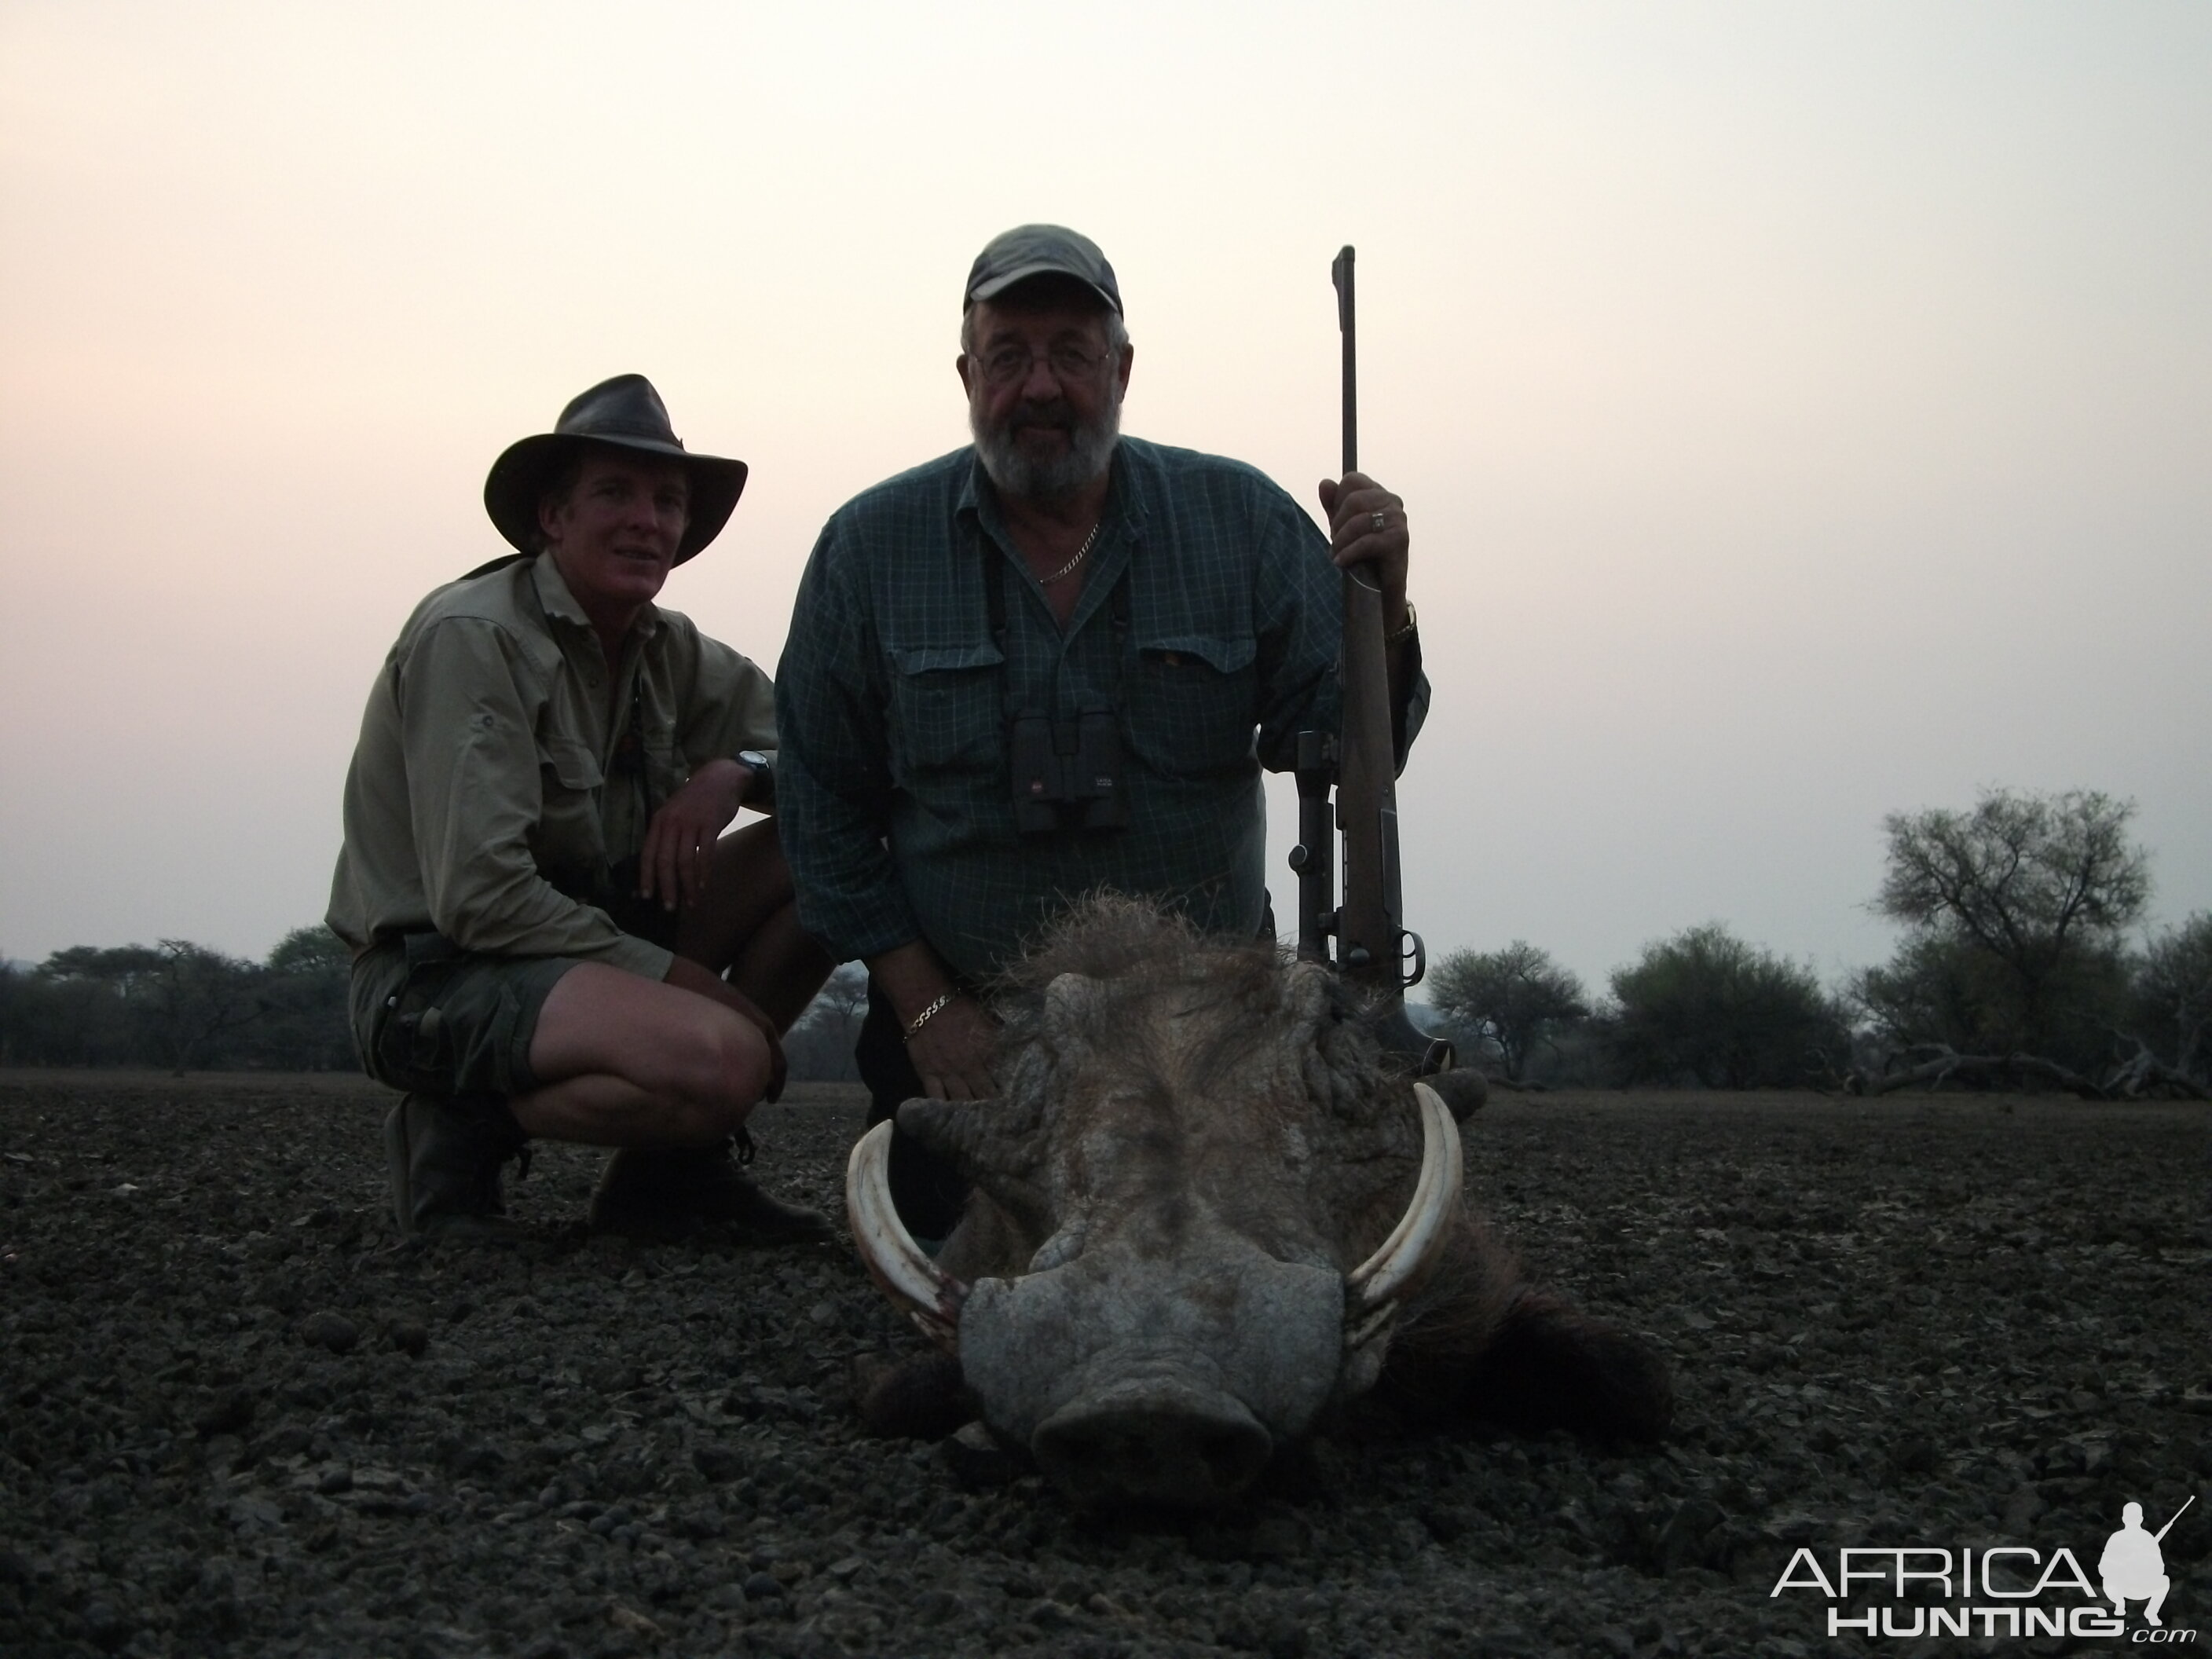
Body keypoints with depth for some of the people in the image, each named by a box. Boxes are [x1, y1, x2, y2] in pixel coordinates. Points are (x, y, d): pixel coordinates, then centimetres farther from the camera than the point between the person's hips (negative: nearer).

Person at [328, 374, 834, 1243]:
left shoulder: (670, 651, 8)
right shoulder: (470, 638, -15)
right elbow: (479, 898, -22)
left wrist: (737, 768, -14)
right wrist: (675, 977, -20)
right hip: (438, 977, -8)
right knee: (721, 1056, -32)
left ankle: (675, 1161, 3)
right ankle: (464, 1126, -7)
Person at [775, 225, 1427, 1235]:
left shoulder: (1245, 525, -6)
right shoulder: (870, 548, -7)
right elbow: (824, 806, -1)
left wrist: (1382, 615, -25)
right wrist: (923, 1004, -5)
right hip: (958, 1021, 0)